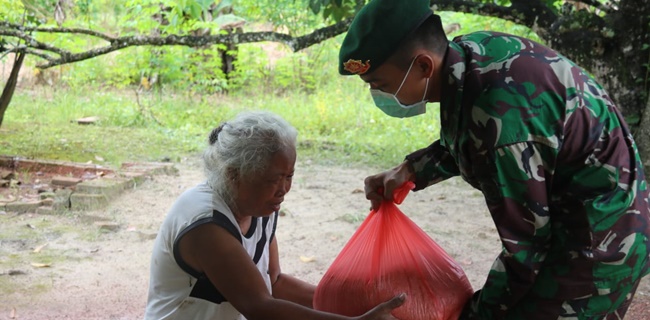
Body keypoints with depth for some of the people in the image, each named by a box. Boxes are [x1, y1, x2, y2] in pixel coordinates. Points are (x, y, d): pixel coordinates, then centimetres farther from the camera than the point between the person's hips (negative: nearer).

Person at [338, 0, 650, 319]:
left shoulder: (497, 117, -33)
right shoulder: (469, 52, -5)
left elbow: (525, 240, -23)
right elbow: (460, 142, 16)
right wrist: (408, 171, 5)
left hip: (596, 245, -9)